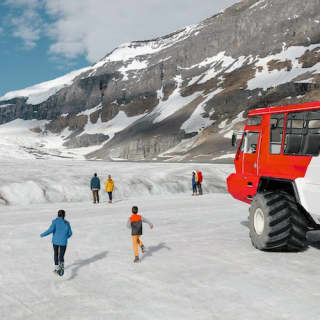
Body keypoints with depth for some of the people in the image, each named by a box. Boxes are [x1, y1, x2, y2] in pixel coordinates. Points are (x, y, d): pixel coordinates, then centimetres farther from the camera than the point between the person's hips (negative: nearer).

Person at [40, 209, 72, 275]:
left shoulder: (55, 221, -6)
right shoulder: (67, 223, 1)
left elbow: (50, 230, -18)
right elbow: (70, 233, 6)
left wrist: (42, 235, -5)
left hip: (55, 241, 0)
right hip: (63, 242, 0)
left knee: (56, 254, 22)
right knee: (61, 256, 6)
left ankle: (56, 268, 26)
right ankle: (61, 265, -21)